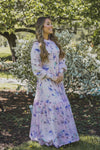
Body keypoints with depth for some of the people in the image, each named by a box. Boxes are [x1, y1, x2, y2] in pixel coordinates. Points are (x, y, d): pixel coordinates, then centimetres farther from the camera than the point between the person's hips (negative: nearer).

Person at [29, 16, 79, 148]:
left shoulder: (54, 42, 10)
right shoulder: (37, 45, -10)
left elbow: (61, 59, 13)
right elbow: (36, 67, -12)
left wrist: (61, 73, -4)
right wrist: (52, 77, -13)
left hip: (58, 80, 6)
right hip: (46, 82, -6)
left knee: (62, 105, 8)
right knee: (51, 106, -8)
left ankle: (62, 134, 21)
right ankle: (50, 136, 7)